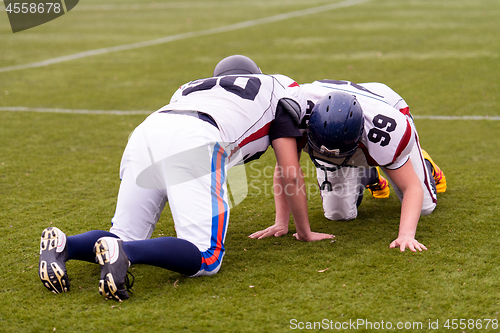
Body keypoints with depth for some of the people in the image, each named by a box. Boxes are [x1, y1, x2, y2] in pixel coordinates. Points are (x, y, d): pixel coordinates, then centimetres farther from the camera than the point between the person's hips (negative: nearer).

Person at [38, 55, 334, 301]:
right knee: (205, 260, -7)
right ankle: (121, 252, -30)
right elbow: (291, 174, 25)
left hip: (146, 131, 6)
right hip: (193, 144, -6)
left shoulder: (196, 87, 43)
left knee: (125, 239, 16)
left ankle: (63, 246, -11)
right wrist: (305, 232, 37)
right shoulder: (280, 90, 29)